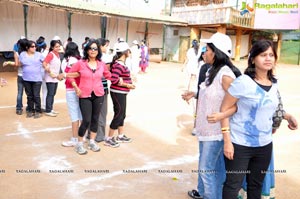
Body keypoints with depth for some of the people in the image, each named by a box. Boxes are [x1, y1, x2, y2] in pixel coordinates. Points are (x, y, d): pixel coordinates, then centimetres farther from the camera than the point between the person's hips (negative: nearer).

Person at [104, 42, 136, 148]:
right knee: (118, 115, -1)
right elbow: (114, 79, -26)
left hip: (121, 93, 10)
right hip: (118, 93, -10)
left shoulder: (120, 63, 9)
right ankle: (109, 139, 10)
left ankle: (120, 136, 32)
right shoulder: (119, 65, -21)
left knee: (122, 115, 18)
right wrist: (127, 85, -19)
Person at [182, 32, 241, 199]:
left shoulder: (225, 74, -19)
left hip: (216, 130, -9)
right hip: (206, 127, 9)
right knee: (205, 164, 23)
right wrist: (194, 94, 12)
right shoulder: (212, 71, 9)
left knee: (207, 169, -1)